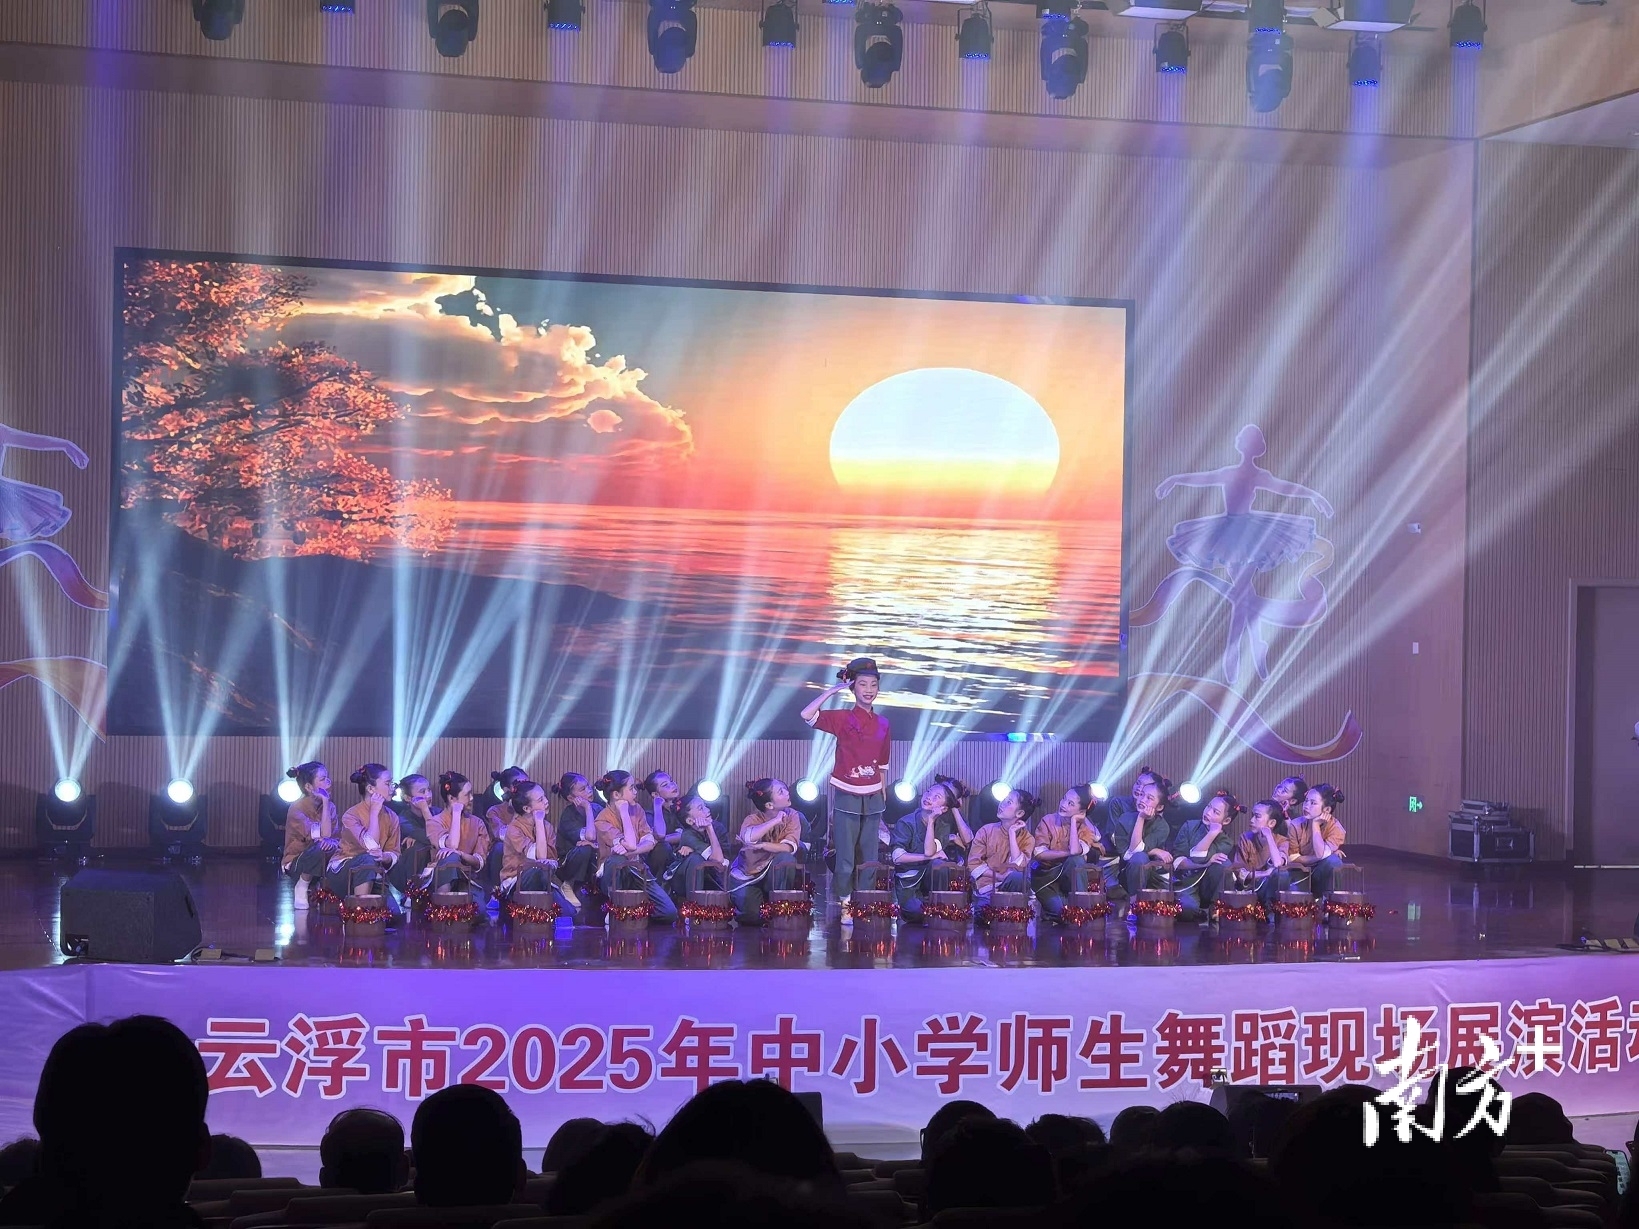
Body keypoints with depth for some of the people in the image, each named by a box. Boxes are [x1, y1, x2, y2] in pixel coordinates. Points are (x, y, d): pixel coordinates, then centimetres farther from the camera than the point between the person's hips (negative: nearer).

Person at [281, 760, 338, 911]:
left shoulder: (330, 806, 1)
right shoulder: (297, 808, -17)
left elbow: (337, 838, -5)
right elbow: (324, 835, -28)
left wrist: (333, 842, -30)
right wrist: (325, 801, -25)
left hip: (321, 861, 5)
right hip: (295, 864, -5)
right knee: (320, 848, -36)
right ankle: (301, 889, -12)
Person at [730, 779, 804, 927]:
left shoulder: (791, 816, -11)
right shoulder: (753, 819, -18)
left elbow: (789, 848, -25)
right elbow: (749, 838, -43)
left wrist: (762, 845, -34)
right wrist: (776, 821, -34)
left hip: (773, 873, 1)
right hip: (748, 875, -1)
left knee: (786, 859, -31)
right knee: (751, 917, -19)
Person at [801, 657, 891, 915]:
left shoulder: (883, 724, 6)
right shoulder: (842, 718, -6)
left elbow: (883, 765, 14)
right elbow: (807, 714, -20)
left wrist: (883, 796, 13)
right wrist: (832, 690, -16)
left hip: (872, 797, 4)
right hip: (846, 796, -4)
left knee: (869, 858, 9)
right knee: (845, 858, -1)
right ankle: (845, 904, 7)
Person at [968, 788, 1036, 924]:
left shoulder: (1027, 839, 3)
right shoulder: (986, 831, 4)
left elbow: (1018, 867, -15)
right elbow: (973, 864, -2)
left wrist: (1012, 833, -11)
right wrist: (1000, 877, -13)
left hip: (1009, 887, 1)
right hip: (986, 890, -1)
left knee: (1018, 878, -36)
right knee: (985, 917, -35)